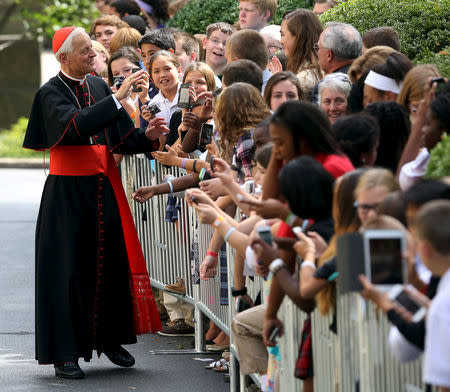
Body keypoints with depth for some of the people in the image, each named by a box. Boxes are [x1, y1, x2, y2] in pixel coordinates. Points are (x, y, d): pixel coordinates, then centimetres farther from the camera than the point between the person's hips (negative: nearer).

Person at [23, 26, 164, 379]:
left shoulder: (98, 87, 9)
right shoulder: (52, 93, -9)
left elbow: (121, 137, 7)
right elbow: (75, 126, -29)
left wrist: (147, 137, -13)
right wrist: (118, 98, -30)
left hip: (104, 185, 6)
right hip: (68, 191, -6)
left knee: (112, 260, 7)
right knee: (70, 267, -4)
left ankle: (109, 338, 21)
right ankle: (65, 353, 1)